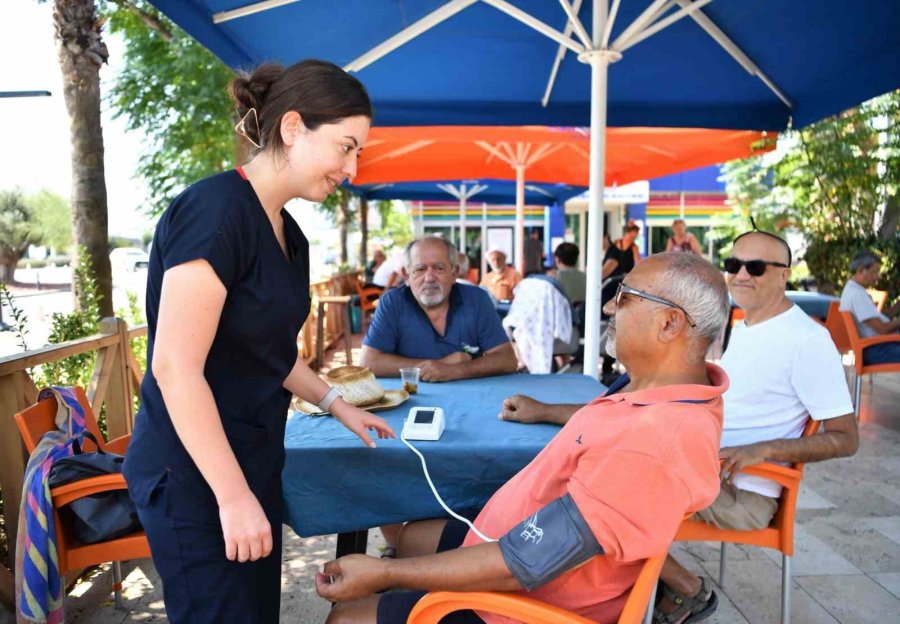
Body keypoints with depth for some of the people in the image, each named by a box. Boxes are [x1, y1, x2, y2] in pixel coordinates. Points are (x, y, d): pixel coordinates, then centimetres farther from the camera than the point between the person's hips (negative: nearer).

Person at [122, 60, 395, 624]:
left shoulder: (287, 233, 8)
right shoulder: (216, 211, -19)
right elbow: (175, 366, -23)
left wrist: (337, 406, 12)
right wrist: (234, 496, -20)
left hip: (251, 462, 8)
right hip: (195, 476, -8)